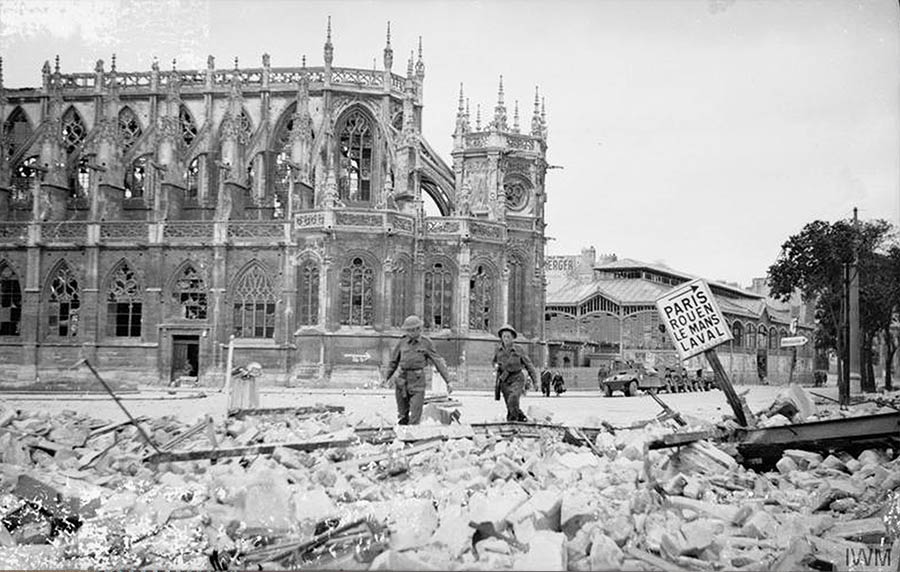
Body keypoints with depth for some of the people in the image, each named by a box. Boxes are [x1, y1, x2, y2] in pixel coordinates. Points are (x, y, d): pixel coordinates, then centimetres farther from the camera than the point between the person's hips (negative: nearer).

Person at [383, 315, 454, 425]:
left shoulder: (426, 343, 0)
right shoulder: (402, 342, 5)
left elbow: (438, 362, 1)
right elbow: (394, 360, 17)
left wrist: (448, 381, -4)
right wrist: (387, 377, 25)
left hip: (418, 380, -3)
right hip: (403, 379, 3)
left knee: (415, 415, -8)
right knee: (402, 413, 8)